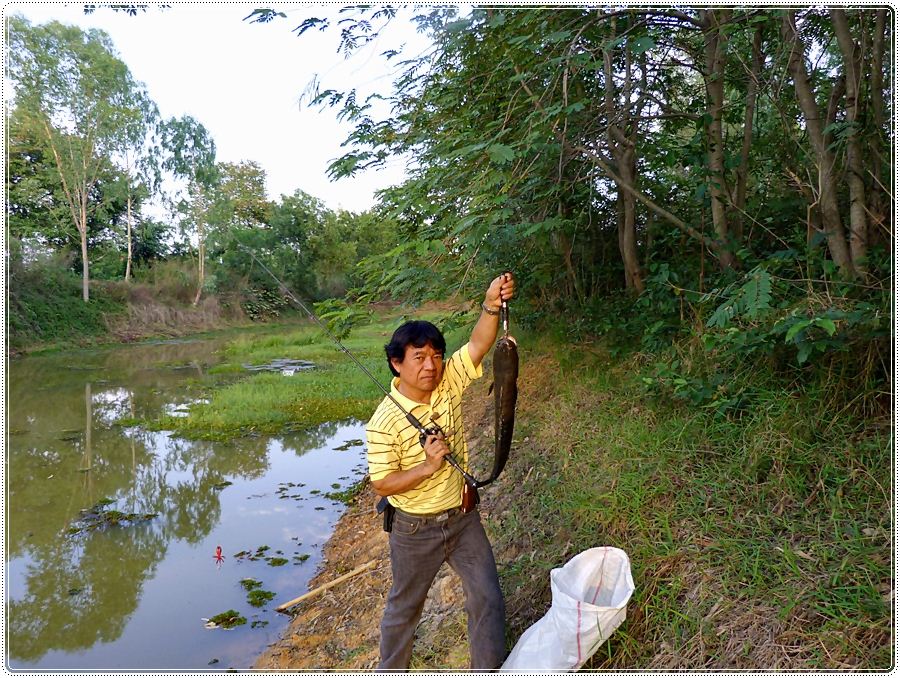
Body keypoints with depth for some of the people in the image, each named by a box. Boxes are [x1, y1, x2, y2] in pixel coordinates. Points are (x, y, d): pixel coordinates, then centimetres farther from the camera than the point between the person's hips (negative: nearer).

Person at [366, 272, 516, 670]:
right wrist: (428, 466, -31)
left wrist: (492, 305, -44)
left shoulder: (448, 382, -11)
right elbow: (382, 485, -18)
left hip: (462, 517, 4)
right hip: (415, 529, -3)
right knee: (405, 606, 18)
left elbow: (478, 344, -26)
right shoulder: (384, 422, -22)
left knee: (488, 598, 10)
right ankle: (391, 669, 44)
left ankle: (488, 669, 32)